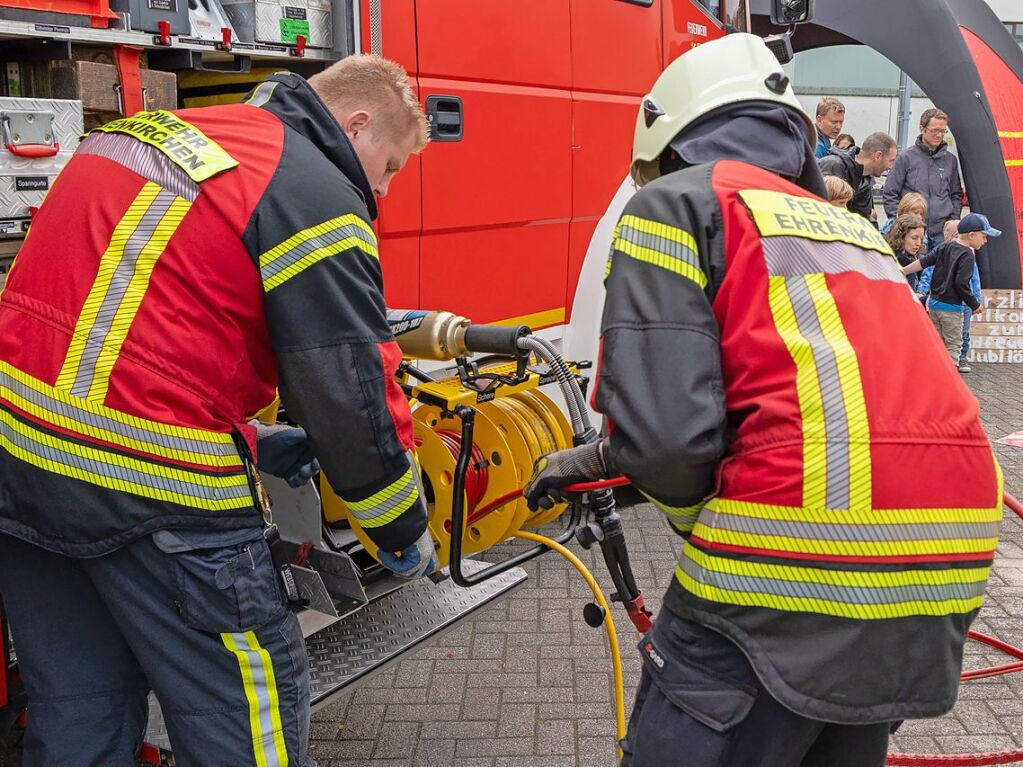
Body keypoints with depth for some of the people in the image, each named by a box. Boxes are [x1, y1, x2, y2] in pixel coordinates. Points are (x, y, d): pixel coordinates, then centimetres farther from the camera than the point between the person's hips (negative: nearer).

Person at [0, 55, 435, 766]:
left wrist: (251, 438, 24)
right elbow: (355, 398, -11)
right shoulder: (319, 199, -10)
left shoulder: (166, 129, 16)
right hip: (152, 489, -8)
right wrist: (408, 534, 6)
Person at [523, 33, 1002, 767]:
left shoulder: (677, 203, 5)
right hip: (950, 562, 8)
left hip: (798, 560, -8)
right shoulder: (852, 226, 27)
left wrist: (695, 518, 14)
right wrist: (595, 461, 37)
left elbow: (666, 428, -8)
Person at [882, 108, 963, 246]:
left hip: (942, 232, 3)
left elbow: (956, 195, 21)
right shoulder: (906, 157, 0)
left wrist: (953, 221, 8)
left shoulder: (950, 160, 12)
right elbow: (890, 194, 0)